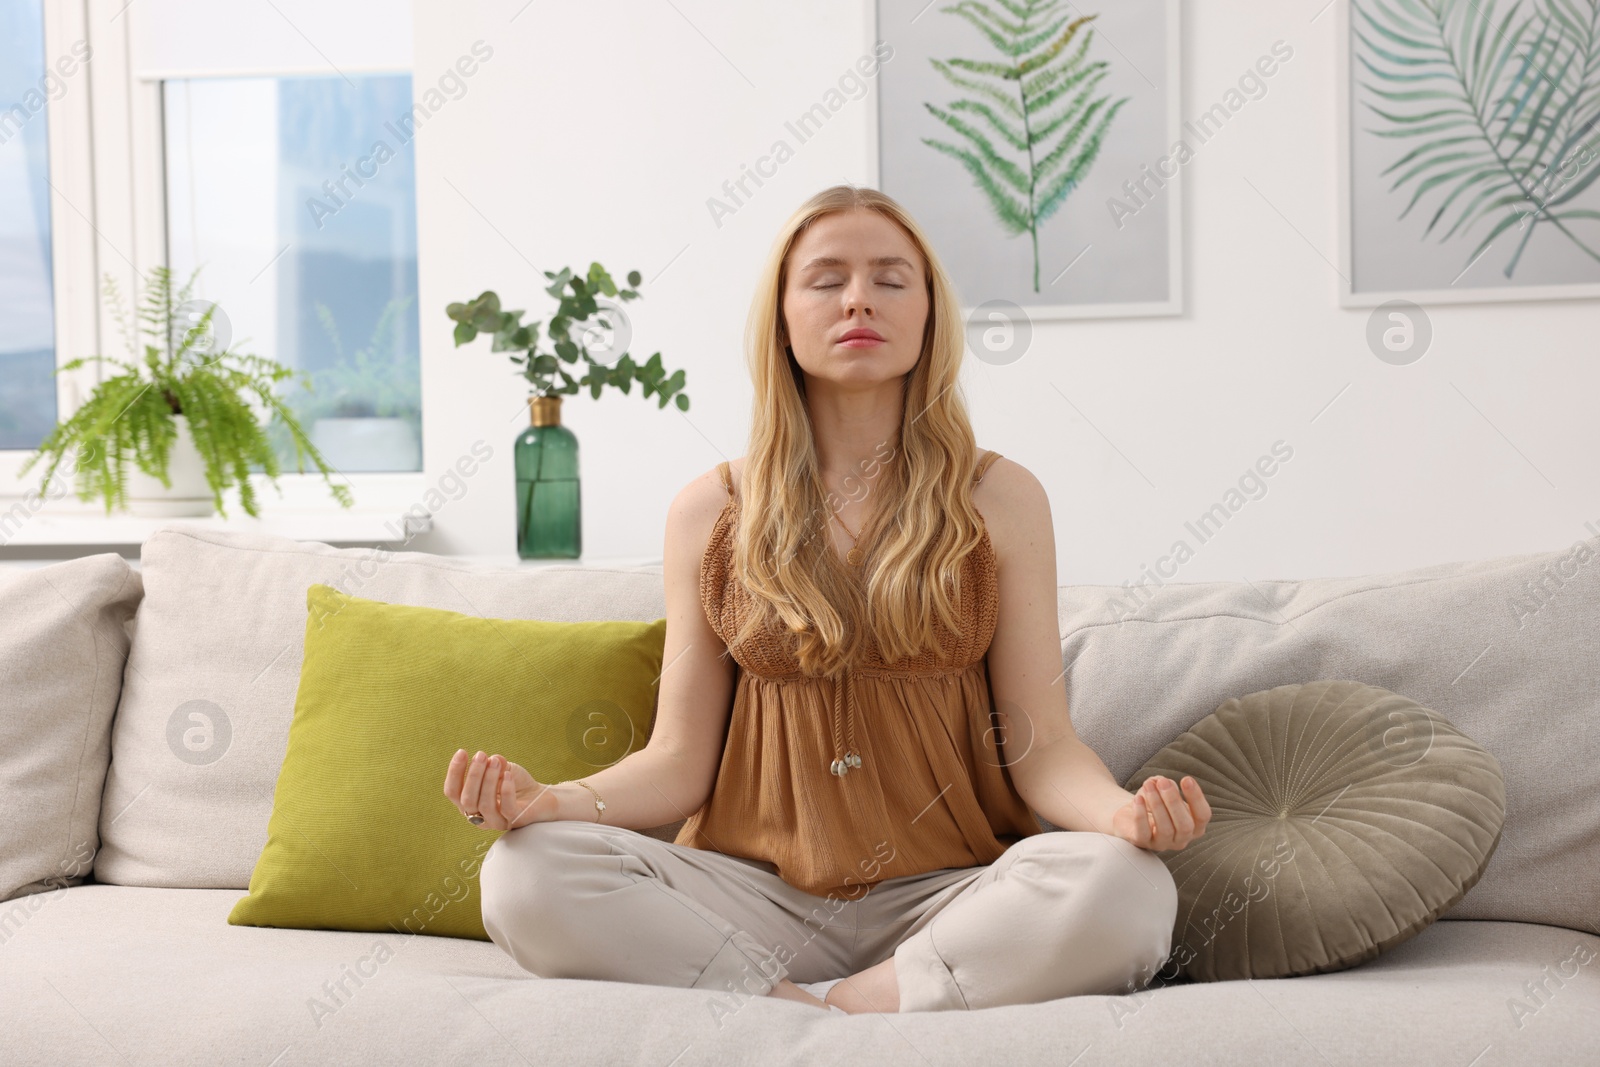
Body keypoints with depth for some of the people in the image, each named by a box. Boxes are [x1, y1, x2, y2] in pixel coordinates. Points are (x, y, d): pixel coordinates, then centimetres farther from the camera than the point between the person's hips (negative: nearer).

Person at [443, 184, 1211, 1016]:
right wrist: (555, 798, -15)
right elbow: (681, 758, 6)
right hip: (756, 888, 1)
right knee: (526, 874, -24)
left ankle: (824, 1011, -19)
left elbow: (1041, 746, 1)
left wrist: (1123, 812, -22)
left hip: (949, 893, 0)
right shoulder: (709, 513, 7)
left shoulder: (1001, 500, 5)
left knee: (1127, 886, -32)